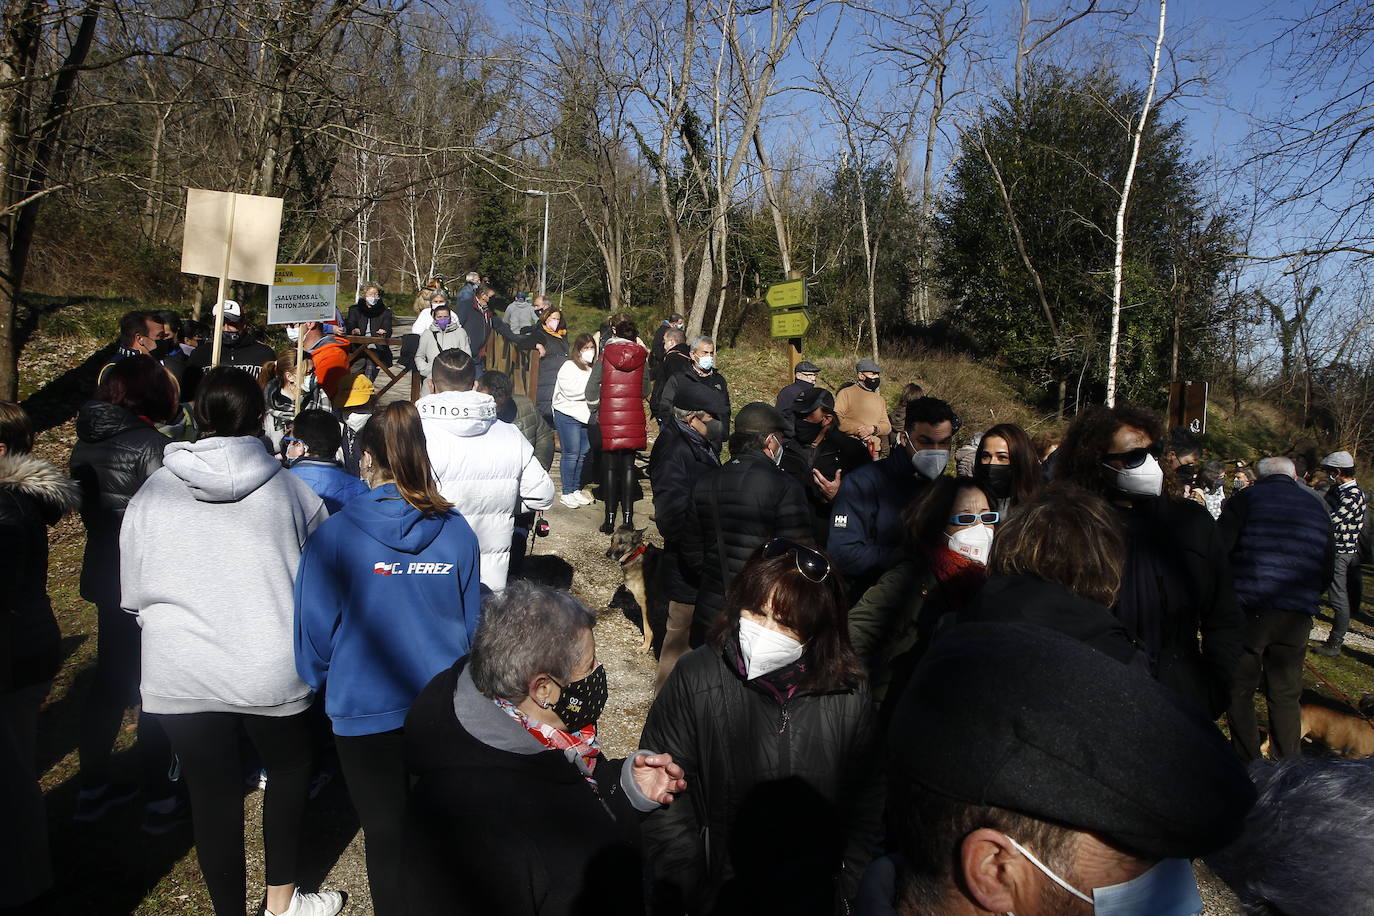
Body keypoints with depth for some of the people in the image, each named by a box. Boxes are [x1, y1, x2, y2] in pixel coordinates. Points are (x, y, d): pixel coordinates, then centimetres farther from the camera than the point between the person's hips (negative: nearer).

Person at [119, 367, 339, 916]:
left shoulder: (152, 493, -3)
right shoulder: (288, 488, -9)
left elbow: (133, 594, 7)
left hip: (179, 680, 1)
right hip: (272, 671, -1)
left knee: (212, 795, 16)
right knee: (289, 769, 23)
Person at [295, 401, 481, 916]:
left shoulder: (334, 535, -16)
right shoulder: (456, 532, -7)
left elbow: (314, 627, -8)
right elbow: (473, 622, 3)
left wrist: (320, 682, 13)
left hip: (366, 713, -2)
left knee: (385, 834, 17)